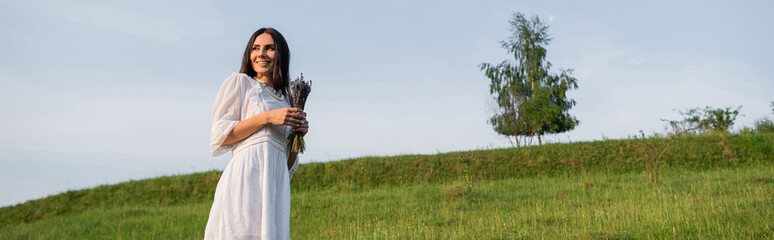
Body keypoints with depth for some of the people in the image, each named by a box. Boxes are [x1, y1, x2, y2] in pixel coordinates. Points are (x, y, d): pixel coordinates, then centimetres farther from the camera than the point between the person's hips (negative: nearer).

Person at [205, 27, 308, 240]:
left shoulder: (286, 101, 24)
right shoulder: (239, 82, 9)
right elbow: (219, 137, -1)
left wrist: (298, 135, 4)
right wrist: (267, 117, -7)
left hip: (276, 185, 5)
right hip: (247, 176, -5)